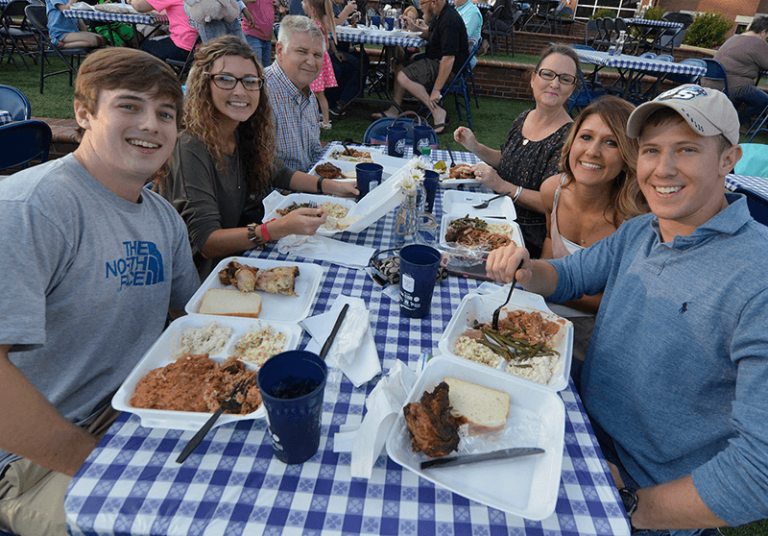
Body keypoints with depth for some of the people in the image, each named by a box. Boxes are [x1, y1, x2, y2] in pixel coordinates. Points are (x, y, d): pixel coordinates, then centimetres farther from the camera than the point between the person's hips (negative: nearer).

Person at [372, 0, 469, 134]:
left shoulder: (449, 21, -24)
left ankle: (438, 112, -23)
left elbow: (449, 58, -29)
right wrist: (416, 29, 7)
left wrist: (436, 89, -30)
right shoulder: (440, 15, 7)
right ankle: (394, 110, 8)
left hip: (448, 68, -11)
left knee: (403, 77, -22)